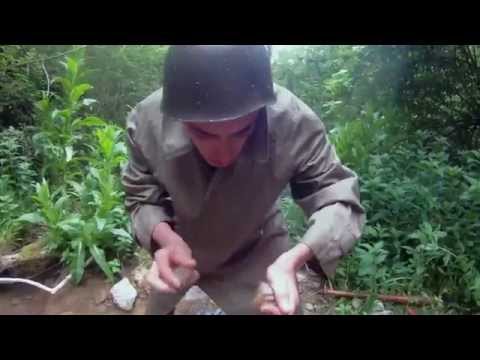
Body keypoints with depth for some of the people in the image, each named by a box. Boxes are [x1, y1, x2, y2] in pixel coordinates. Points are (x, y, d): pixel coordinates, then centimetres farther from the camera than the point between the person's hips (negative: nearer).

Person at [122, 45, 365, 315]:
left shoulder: (296, 124, -38)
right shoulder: (147, 121, -32)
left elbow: (338, 198, -30)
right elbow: (142, 198, -17)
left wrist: (295, 259, -49)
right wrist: (166, 238, -39)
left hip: (255, 249, -2)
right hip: (181, 244, 3)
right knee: (159, 304, 33)